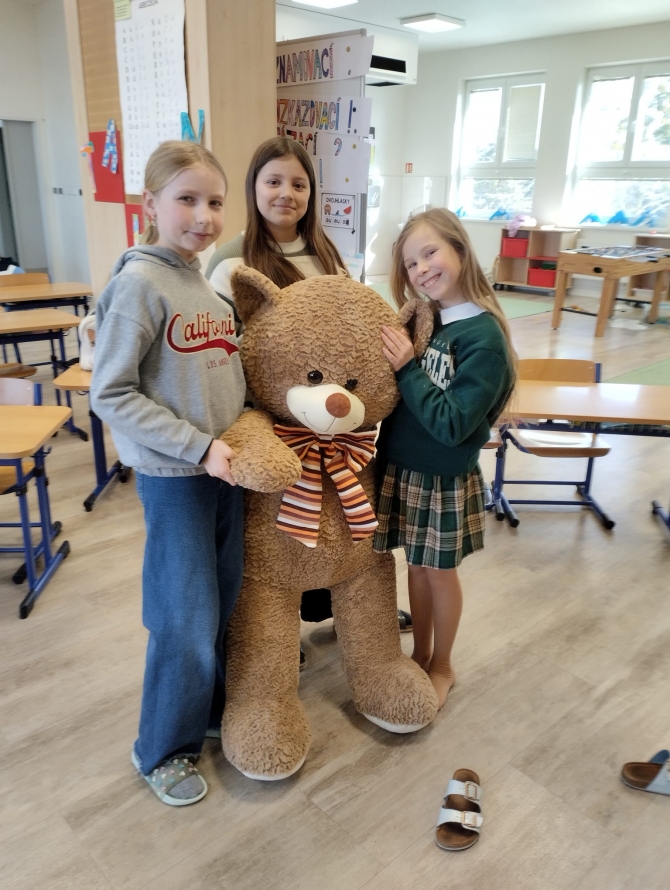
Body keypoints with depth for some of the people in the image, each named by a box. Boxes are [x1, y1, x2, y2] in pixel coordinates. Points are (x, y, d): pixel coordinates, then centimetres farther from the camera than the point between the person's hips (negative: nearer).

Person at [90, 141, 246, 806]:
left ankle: (211, 709, 43)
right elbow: (110, 394, -16)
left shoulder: (212, 282, 7)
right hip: (174, 476, -7)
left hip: (227, 469, 7)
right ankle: (163, 750, 28)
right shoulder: (139, 283, -15)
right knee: (187, 622, 3)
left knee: (224, 604, 18)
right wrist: (198, 445, -19)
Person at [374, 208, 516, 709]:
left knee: (440, 572, 13)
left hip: (445, 480, -5)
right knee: (416, 567, 18)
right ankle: (420, 655, 39)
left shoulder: (484, 336, -19)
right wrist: (392, 359, -13)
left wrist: (407, 369, -25)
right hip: (403, 469, 5)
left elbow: (452, 425, -23)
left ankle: (442, 667, 35)